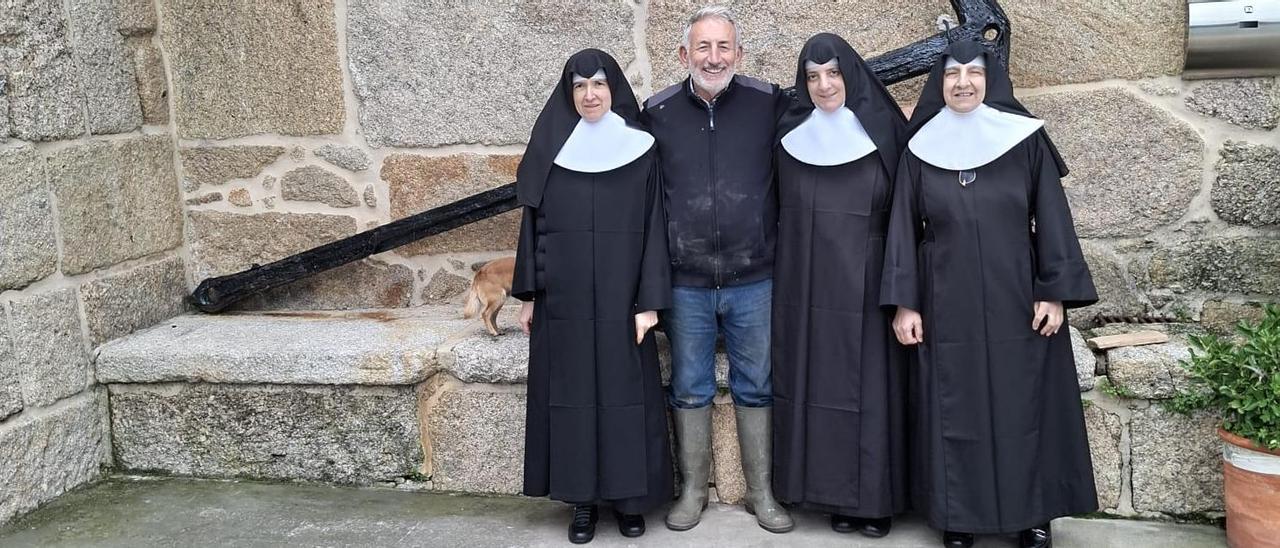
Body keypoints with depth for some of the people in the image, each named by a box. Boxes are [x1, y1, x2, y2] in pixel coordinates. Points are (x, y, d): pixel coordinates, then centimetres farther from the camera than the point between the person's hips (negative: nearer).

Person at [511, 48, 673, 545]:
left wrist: (649, 300, -8)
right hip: (563, 299, 1)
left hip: (620, 298, -1)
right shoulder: (551, 150, 3)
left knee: (624, 390, 3)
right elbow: (533, 225, 6)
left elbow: (652, 228, -3)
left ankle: (628, 495, 17)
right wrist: (528, 294, 4)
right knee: (571, 391, 5)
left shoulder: (640, 152, -1)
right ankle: (582, 498, 16)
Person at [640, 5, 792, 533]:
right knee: (690, 390, 11)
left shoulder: (769, 103, -4)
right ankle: (692, 489, 26)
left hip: (754, 281, 0)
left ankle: (761, 491, 25)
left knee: (756, 389, 11)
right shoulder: (657, 112, -1)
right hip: (685, 284, 1)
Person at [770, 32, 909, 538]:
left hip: (865, 289, -2)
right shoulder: (791, 137, 3)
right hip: (809, 289, 2)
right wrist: (778, 277, 7)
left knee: (870, 389, 2)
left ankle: (876, 497, 14)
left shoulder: (884, 132, -3)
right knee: (820, 387, 6)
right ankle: (834, 494, 17)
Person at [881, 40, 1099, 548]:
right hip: (947, 307, 1)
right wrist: (904, 302, -2)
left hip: (1016, 301, 0)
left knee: (1024, 406, 6)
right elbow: (904, 229, 3)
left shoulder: (1026, 140, -1)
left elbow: (1052, 218, -1)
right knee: (954, 413, 5)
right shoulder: (921, 149, 2)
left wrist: (1054, 293, -6)